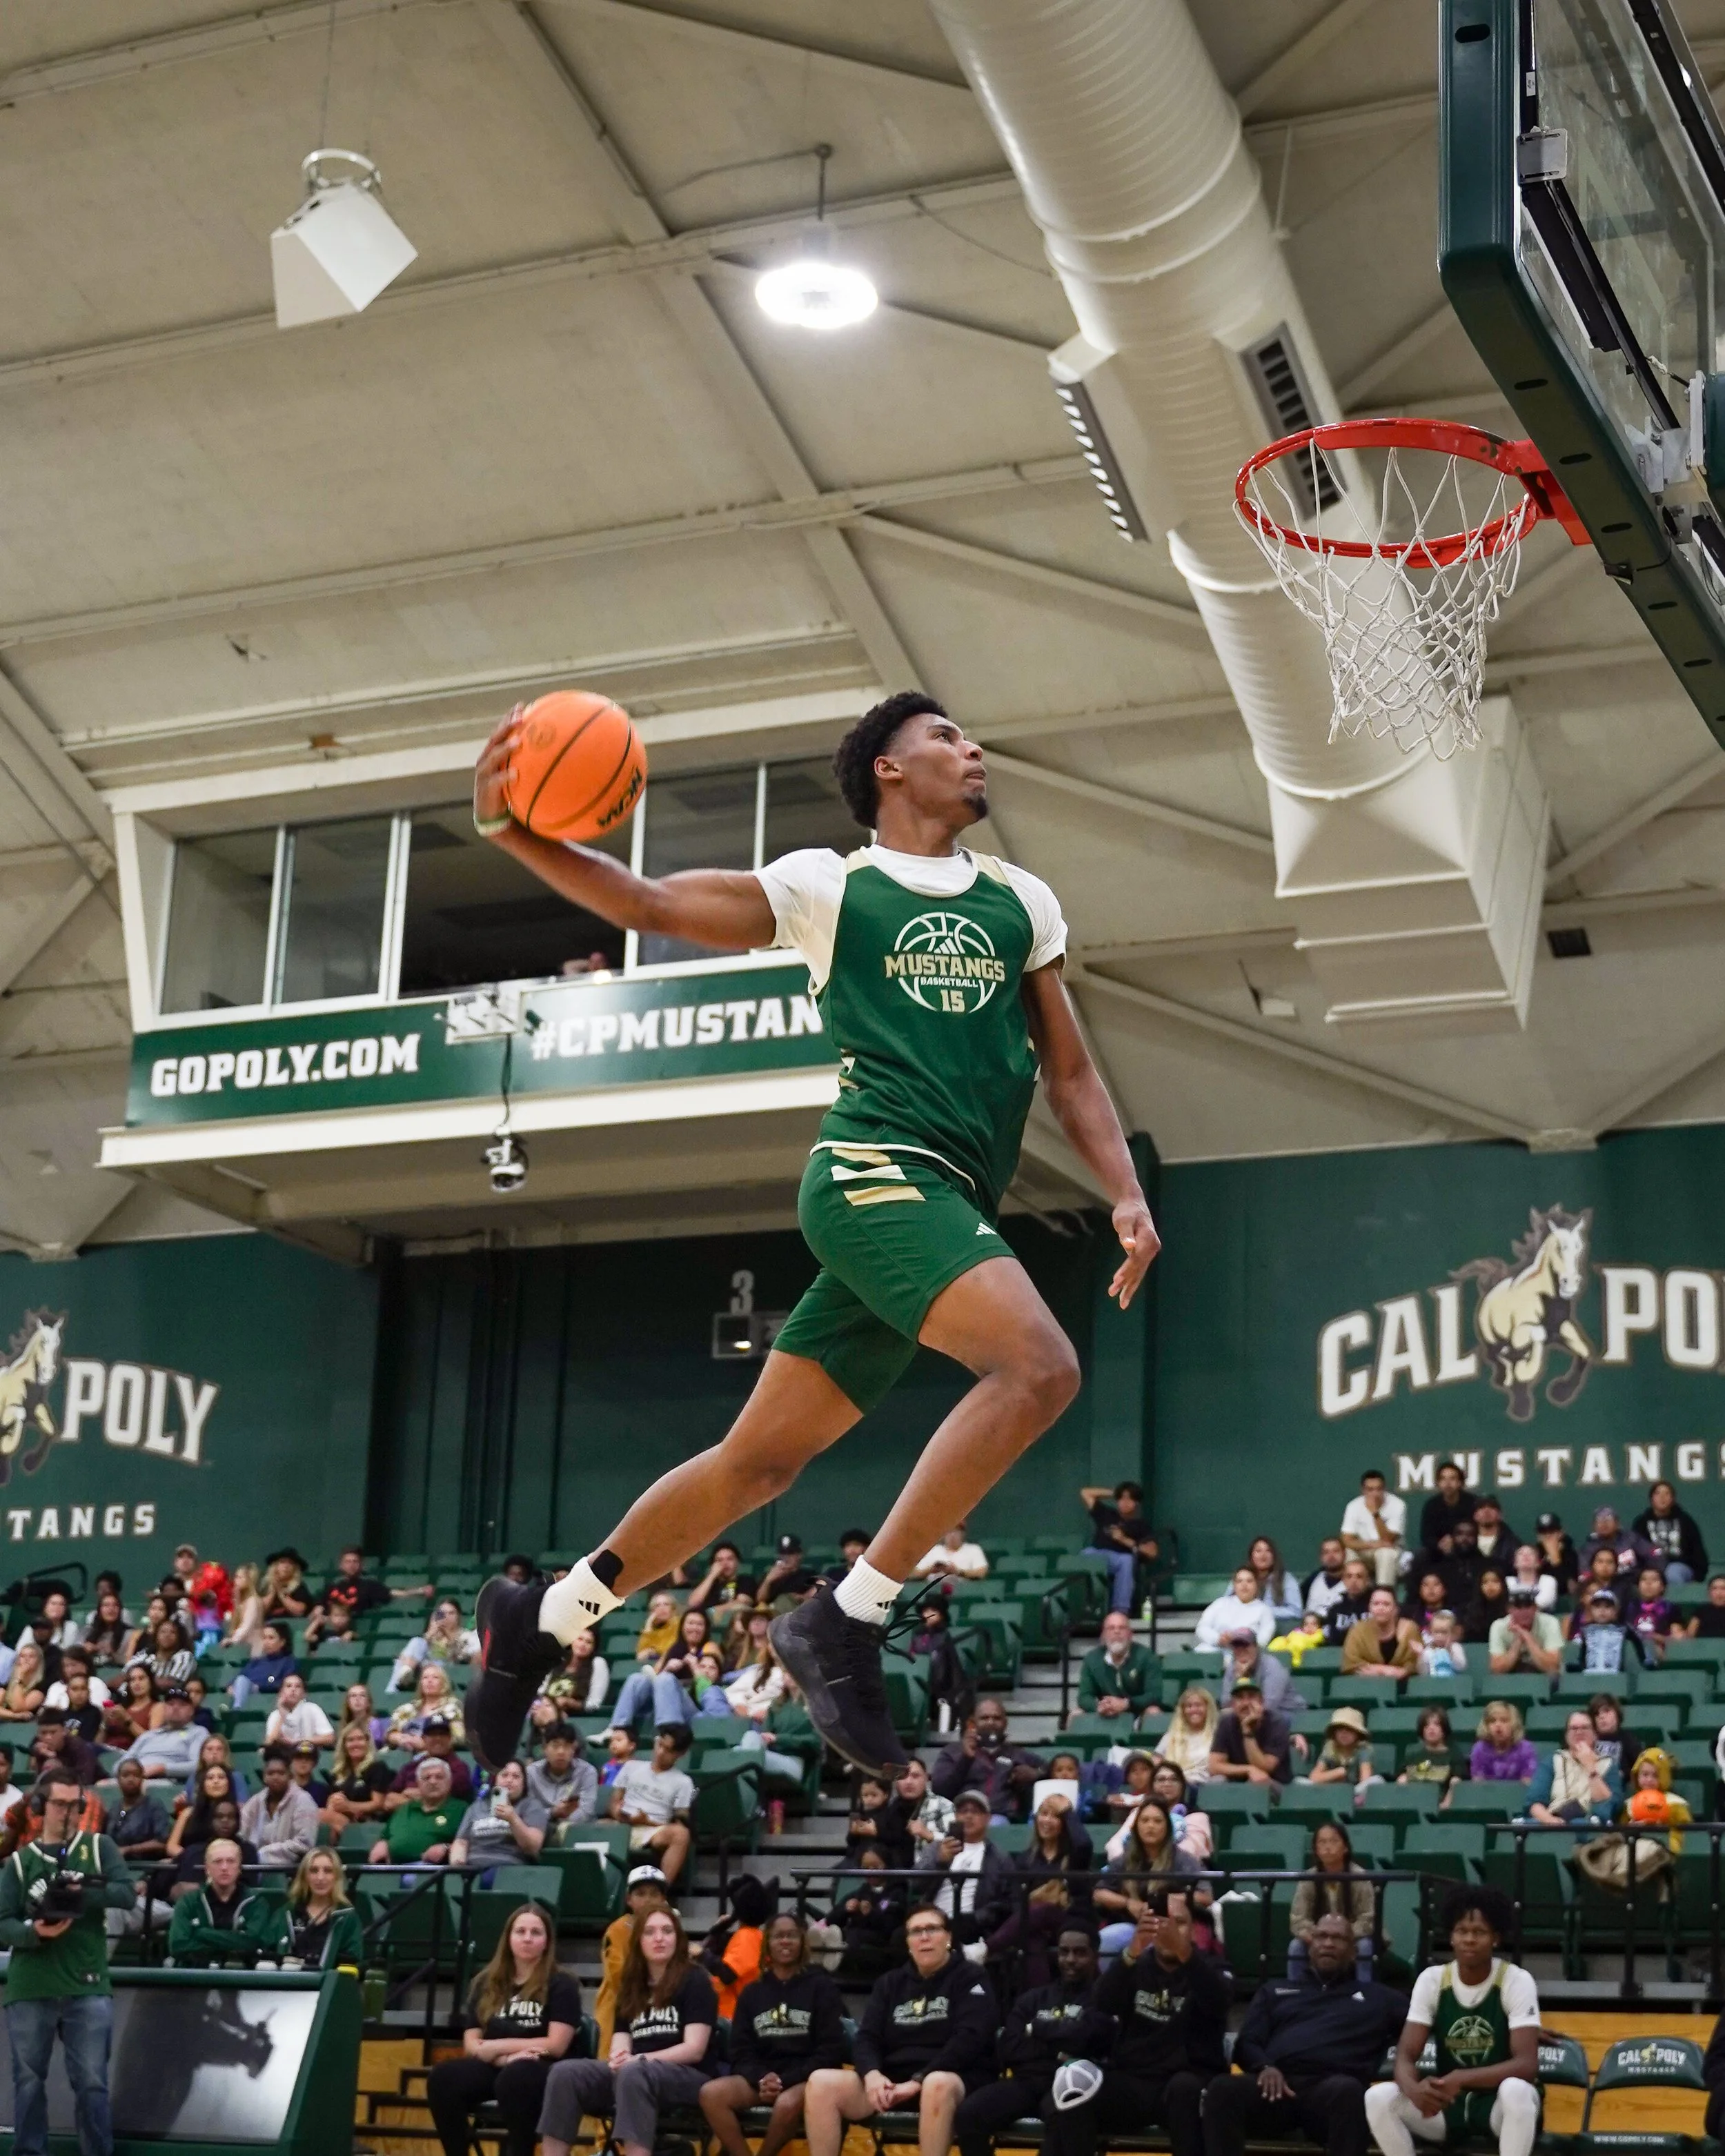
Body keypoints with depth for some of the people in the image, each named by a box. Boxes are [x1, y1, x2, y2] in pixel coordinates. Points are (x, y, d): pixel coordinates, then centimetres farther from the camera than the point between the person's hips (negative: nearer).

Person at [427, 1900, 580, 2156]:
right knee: (443, 2077, -26)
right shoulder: (486, 1983, 12)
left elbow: (556, 2045, -10)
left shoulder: (561, 1984, -1)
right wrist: (507, 2057, -15)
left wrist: (495, 2046, -7)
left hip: (544, 2072, -4)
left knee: (515, 2078, -40)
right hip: (496, 2068, 4)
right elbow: (471, 2046, 6)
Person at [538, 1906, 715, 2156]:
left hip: (687, 2077, -5)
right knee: (564, 2073, -20)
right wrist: (618, 2059, -15)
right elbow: (620, 2042, 10)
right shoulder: (631, 1985, 19)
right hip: (629, 2074, 6)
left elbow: (694, 2049, -8)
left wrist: (641, 2059, -19)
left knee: (633, 2074, -39)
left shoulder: (694, 1980, 1)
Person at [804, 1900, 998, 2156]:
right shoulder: (891, 1983, 18)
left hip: (953, 2080, -5)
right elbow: (867, 2038, 10)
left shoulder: (970, 1980, 4)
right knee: (821, 2082, -20)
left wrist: (919, 2081, -20)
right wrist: (872, 2074, -14)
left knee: (937, 2084, -42)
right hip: (892, 2081, 5)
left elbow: (969, 2040, -10)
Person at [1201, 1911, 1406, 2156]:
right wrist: (1265, 2067, -3)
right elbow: (1247, 2043, 19)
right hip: (1277, 2085, 1)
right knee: (1223, 2088, -34)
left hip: (1332, 2086, -1)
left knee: (1348, 2091, -41)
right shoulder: (1275, 1991, 32)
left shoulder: (1377, 1997, 29)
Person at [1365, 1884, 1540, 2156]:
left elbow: (1527, 2064, -22)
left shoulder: (1517, 1981, -12)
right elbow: (1406, 2055, -9)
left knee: (1516, 2090, -39)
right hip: (1447, 2103, 3)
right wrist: (1414, 2089, -35)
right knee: (1378, 2098, -23)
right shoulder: (1431, 1980, -3)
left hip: (1500, 2103, -3)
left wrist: (1462, 2079, -38)